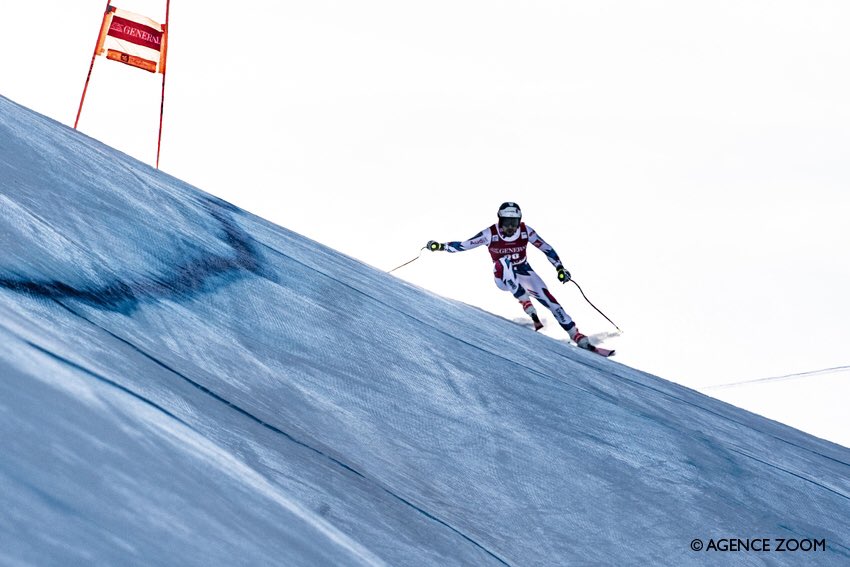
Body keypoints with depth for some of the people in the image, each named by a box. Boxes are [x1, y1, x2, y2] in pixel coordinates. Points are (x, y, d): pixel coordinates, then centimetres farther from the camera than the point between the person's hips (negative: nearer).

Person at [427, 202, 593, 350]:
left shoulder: (526, 231, -15)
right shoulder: (490, 234, -19)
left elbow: (547, 249, -6)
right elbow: (464, 245, -17)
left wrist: (560, 269, -13)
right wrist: (440, 246, -27)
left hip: (524, 273, 1)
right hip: (504, 278, -1)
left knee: (548, 298, -19)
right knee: (504, 262, -35)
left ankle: (577, 336, -16)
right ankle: (527, 306, -37)